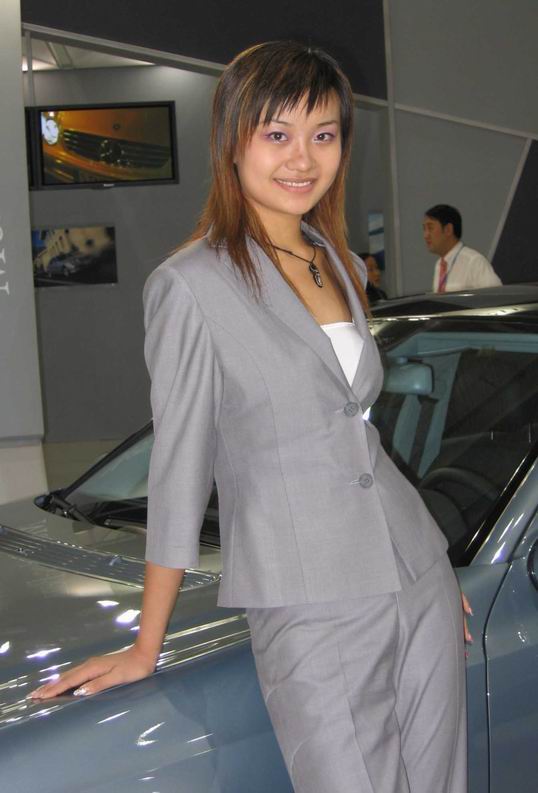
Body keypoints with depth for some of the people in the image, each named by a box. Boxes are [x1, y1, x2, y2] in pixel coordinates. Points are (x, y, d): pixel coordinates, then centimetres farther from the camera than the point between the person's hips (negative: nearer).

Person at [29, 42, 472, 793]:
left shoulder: (341, 266, 10)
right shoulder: (192, 285, -10)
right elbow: (179, 466, -8)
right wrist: (146, 649, -3)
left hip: (422, 586, 7)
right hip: (310, 613, -7)